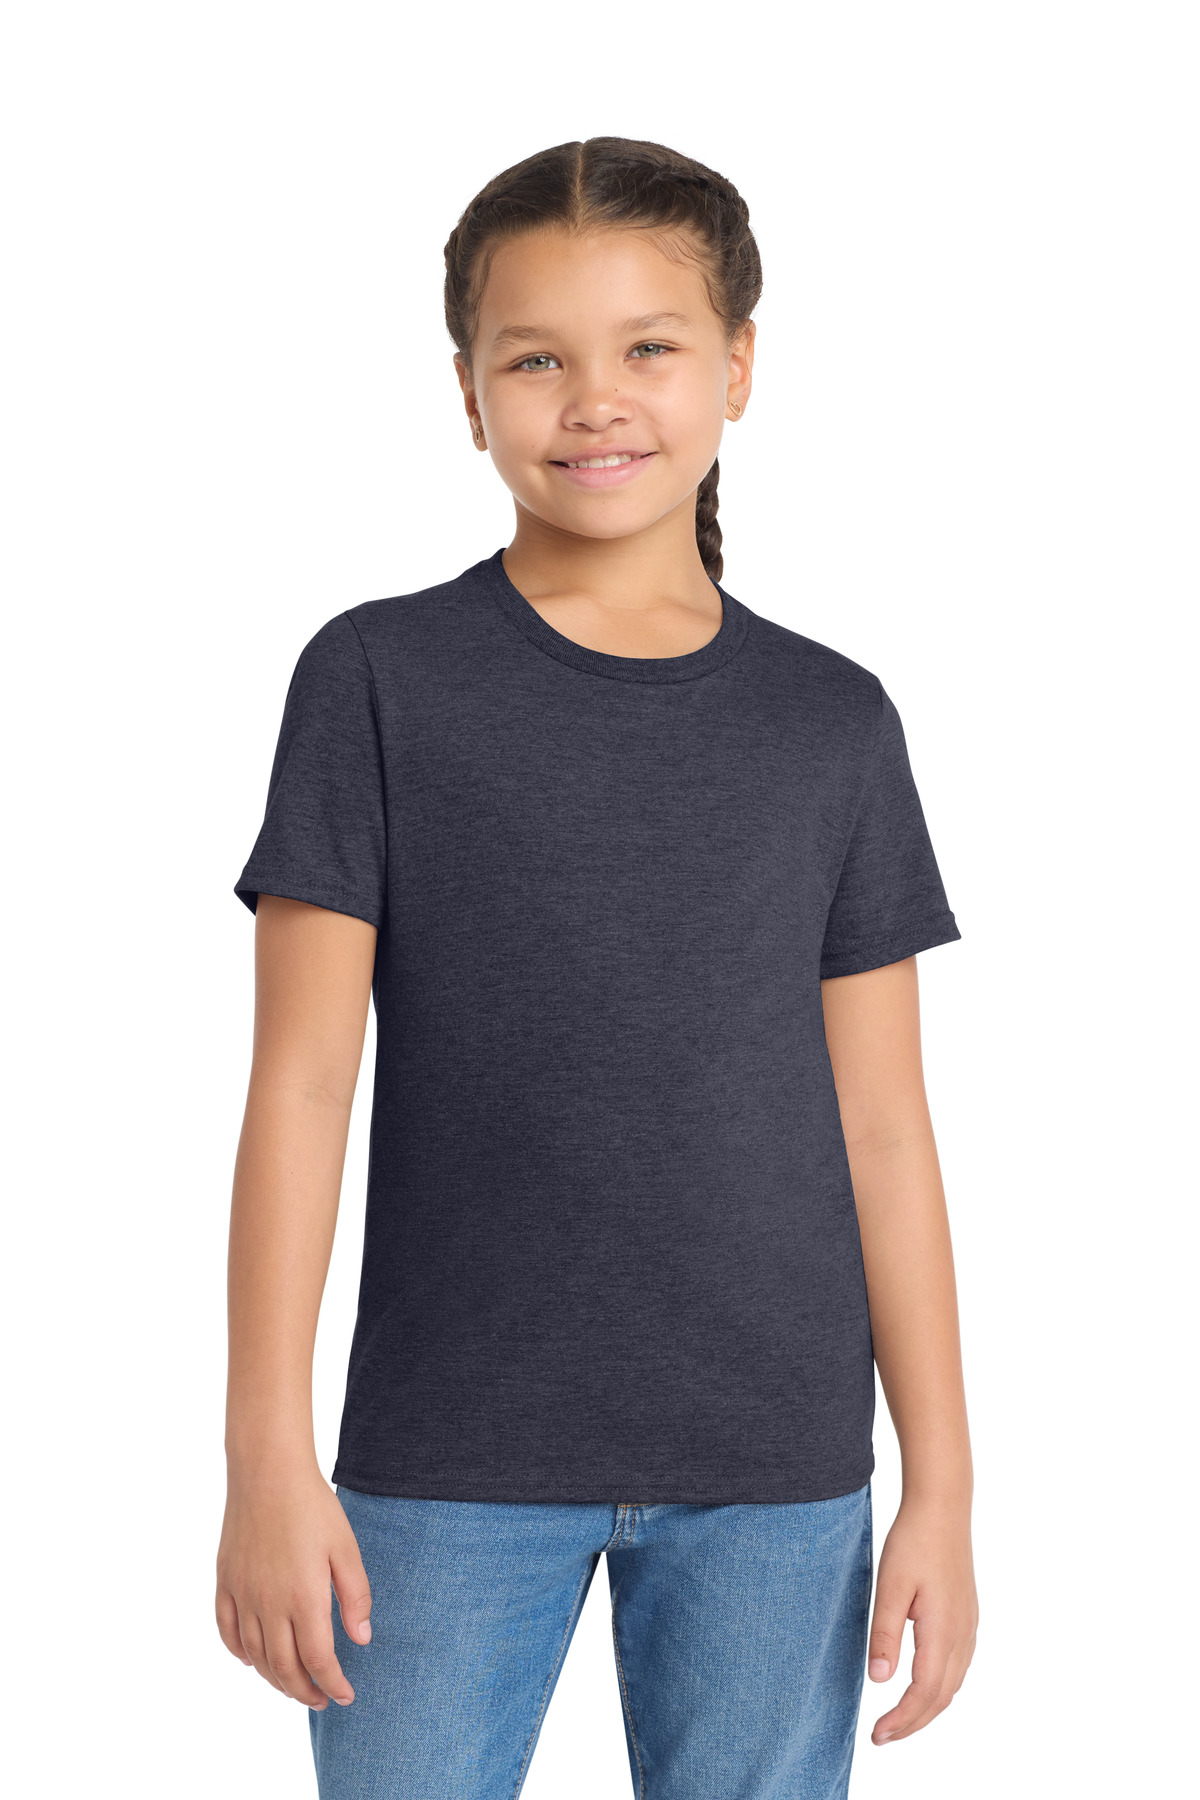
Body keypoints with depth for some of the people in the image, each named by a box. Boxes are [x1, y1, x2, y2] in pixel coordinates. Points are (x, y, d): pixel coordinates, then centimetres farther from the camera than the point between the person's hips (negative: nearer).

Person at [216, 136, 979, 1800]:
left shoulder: (834, 721, 4)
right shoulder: (378, 680, -2)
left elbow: (881, 1128, 5)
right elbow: (303, 1085, -3)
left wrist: (943, 1481, 4)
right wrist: (267, 1453, -7)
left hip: (773, 1469, 2)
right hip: (450, 1458, -1)